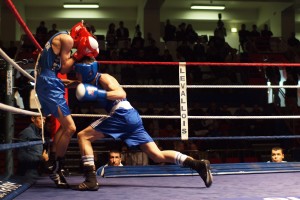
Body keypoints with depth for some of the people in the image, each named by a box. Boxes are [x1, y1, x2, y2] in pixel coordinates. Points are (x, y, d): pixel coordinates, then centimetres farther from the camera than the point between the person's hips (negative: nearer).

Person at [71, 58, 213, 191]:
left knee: (83, 136, -5)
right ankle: (199, 164, -6)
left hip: (123, 115, -9)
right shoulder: (93, 83, 26)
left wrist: (98, 94, -23)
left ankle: (91, 180, -14)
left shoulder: (103, 78, -1)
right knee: (158, 156, 2)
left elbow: (121, 93, -17)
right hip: (131, 118, 9)